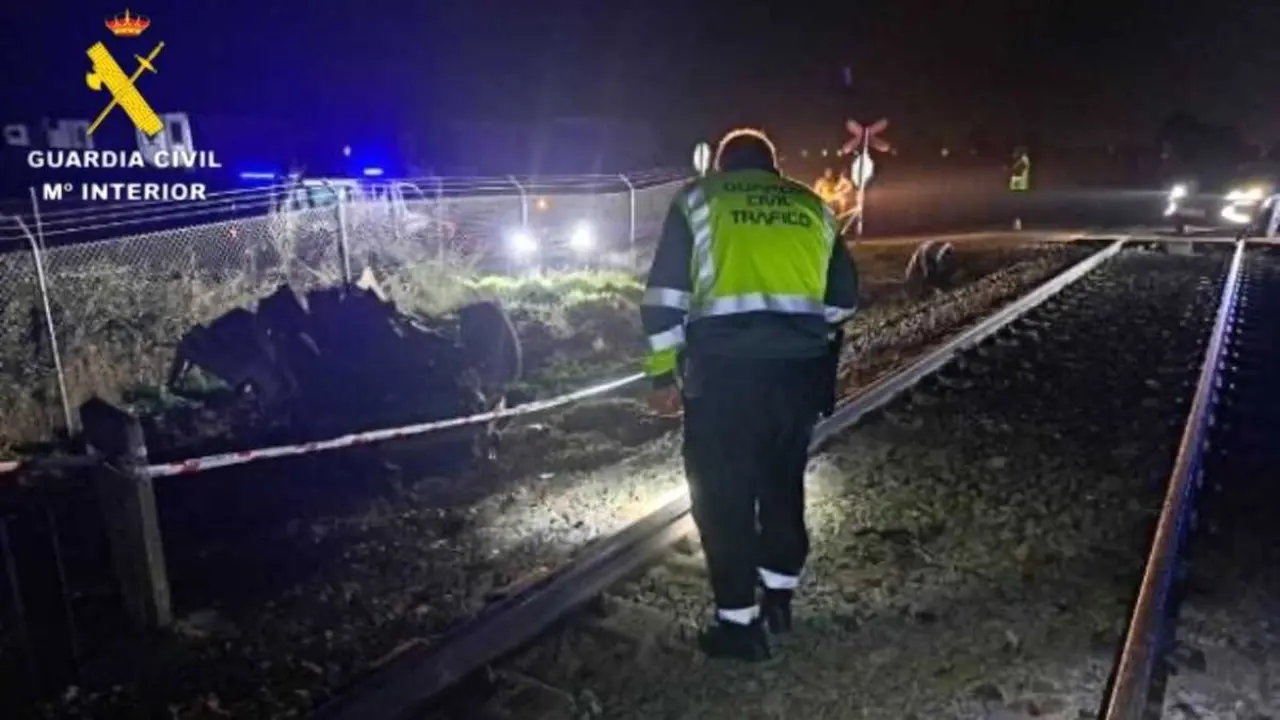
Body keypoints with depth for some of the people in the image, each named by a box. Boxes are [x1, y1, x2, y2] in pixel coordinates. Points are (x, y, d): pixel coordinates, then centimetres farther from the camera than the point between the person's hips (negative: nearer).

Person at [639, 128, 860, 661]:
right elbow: (844, 298, 20)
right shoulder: (812, 206, 19)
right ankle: (779, 595, 32)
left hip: (725, 366, -4)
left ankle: (739, 622, 12)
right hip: (801, 367, 4)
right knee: (783, 482, 21)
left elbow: (664, 296, 3)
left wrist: (664, 374, 6)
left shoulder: (697, 199, 10)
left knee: (722, 494, 7)